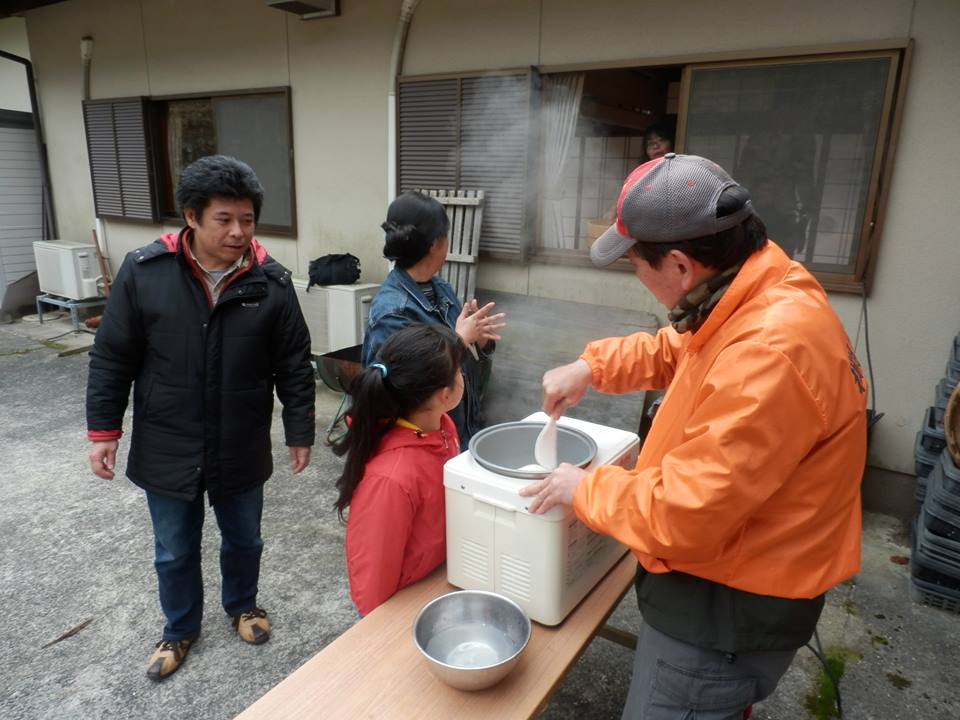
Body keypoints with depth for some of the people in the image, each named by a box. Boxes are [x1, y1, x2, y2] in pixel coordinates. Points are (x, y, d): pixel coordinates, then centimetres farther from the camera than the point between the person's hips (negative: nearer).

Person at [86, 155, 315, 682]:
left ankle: (242, 605, 49)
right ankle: (180, 629, 45)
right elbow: (112, 358, -3)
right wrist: (103, 430, -2)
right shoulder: (144, 272, -11)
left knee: (243, 540, 21)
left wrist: (300, 432, -1)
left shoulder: (271, 282, -11)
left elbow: (294, 365, -4)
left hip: (243, 451, 1)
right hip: (167, 451, 0)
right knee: (175, 552, 19)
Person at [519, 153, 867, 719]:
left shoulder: (769, 355, -35)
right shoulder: (760, 294, -4)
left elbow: (684, 513, -32)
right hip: (722, 569, 9)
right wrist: (591, 367, 2)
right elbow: (674, 350, 15)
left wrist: (584, 488, -15)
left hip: (730, 606, -9)